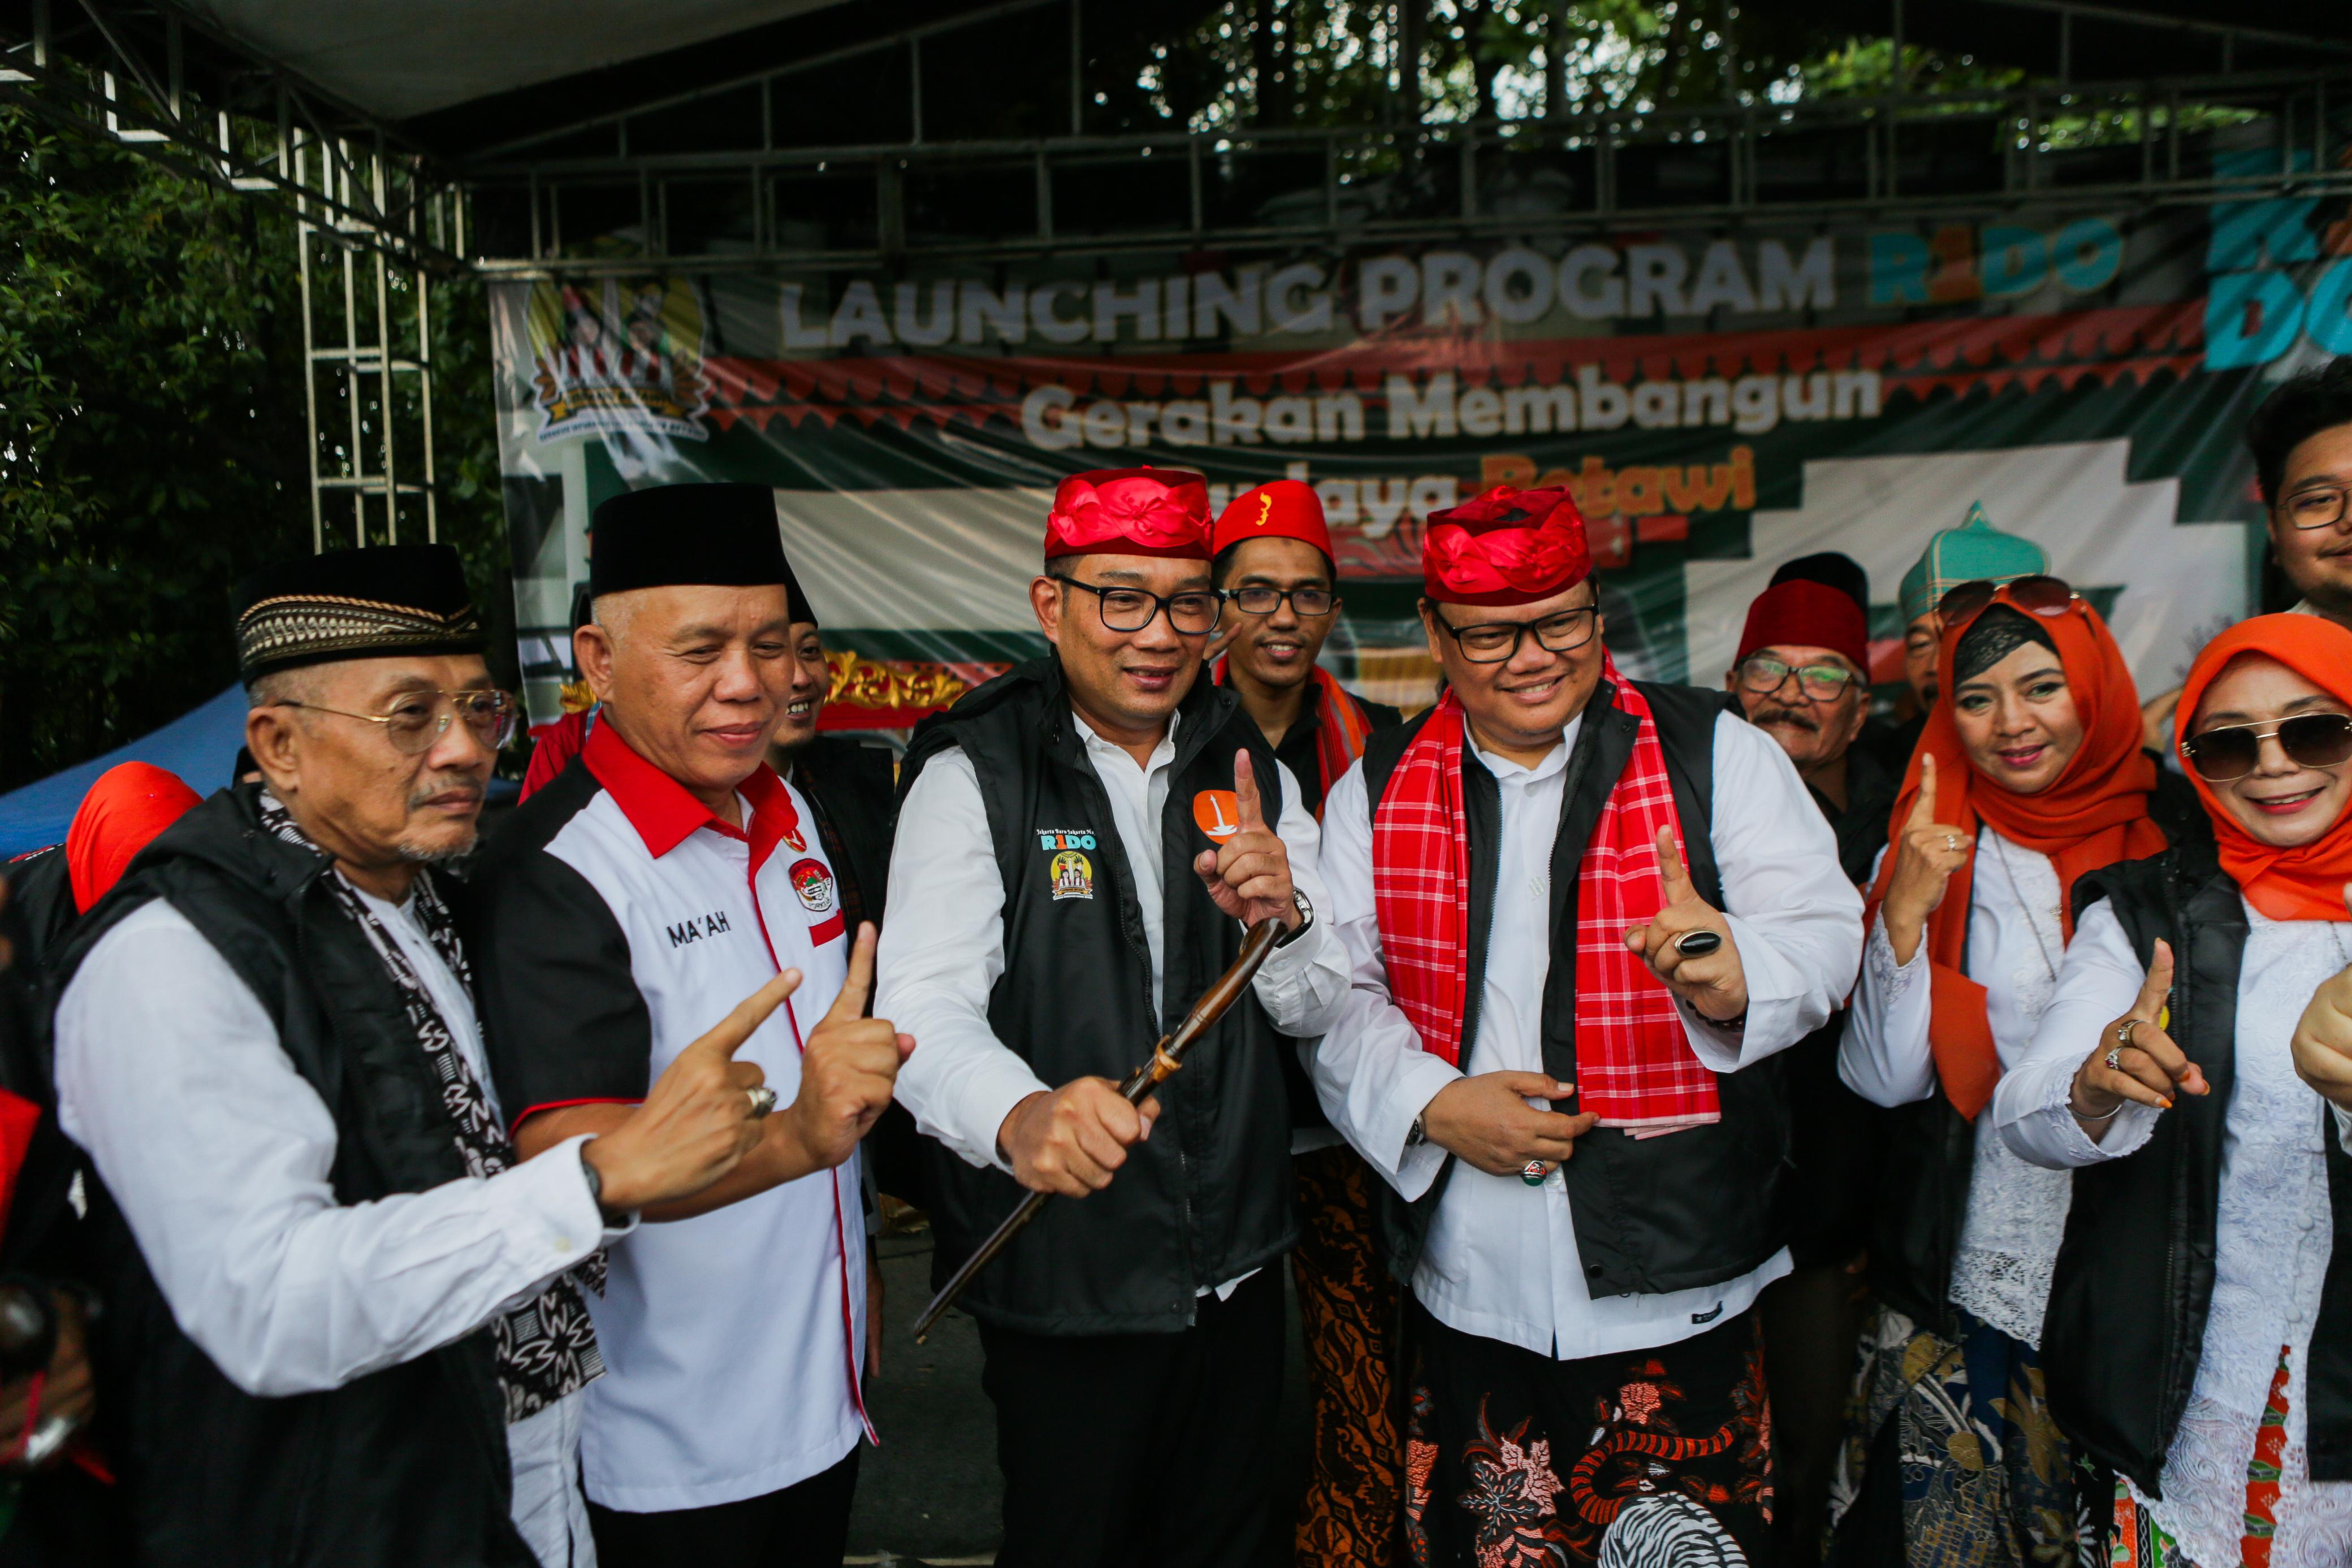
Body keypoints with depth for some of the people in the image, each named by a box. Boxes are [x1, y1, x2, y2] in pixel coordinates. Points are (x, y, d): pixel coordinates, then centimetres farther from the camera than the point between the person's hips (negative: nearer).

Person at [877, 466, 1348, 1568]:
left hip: (1239, 1266, 5)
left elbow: (1314, 1009, 5)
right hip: (1063, 1284, -5)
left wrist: (1281, 920, -18)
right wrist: (1021, 1115, -45)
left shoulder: (1251, 773, 4)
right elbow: (923, 1010, -23)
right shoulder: (975, 775, -12)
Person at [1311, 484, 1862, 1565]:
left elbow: (1821, 932, -8)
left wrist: (1734, 971, -30)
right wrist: (1431, 1105, -12)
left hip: (1674, 1286, -2)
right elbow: (1335, 988, 5)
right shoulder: (1379, 788, 6)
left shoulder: (1712, 752, 0)